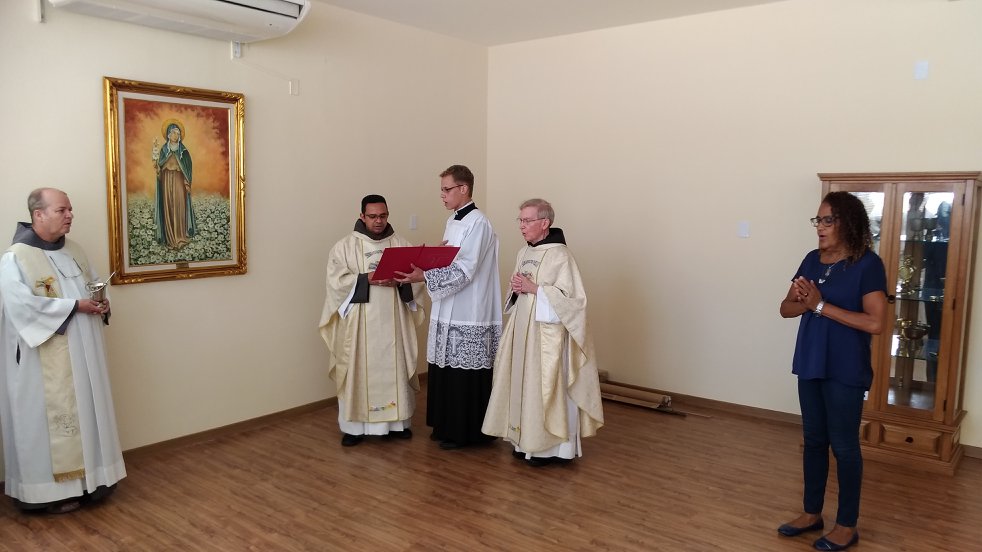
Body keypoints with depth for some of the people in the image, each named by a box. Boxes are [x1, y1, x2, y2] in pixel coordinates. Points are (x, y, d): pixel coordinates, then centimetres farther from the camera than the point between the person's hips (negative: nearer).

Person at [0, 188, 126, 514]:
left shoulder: (74, 251, 10)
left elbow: (94, 287, 17)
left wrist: (101, 303, -5)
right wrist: (75, 306, -22)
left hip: (82, 353, 7)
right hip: (44, 361, -7)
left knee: (85, 412, 13)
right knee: (51, 418, 2)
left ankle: (87, 477, 25)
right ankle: (51, 489, 14)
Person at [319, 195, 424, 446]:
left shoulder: (401, 244, 7)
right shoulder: (345, 246, 1)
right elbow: (337, 281, -9)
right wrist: (367, 280, -20)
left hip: (393, 321, 2)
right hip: (359, 322, -2)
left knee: (395, 369, 7)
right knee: (358, 371, 2)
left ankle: (398, 421, 19)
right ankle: (354, 425, 12)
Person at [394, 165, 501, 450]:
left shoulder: (477, 223, -14)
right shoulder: (453, 222, 15)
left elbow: (464, 271, -22)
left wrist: (424, 276, -28)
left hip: (468, 316, -9)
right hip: (448, 312, 9)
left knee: (464, 375, 0)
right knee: (445, 371, 13)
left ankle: (466, 432, 12)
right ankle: (448, 426, 25)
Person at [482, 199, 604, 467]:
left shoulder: (560, 255, -13)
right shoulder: (524, 253, 11)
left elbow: (572, 297, -18)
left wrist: (534, 288, -19)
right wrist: (516, 288, -1)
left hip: (548, 333, -8)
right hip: (523, 330, 8)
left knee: (546, 388, -2)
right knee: (524, 385, 12)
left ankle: (551, 447, 10)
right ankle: (528, 440, 24)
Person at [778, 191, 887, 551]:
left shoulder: (867, 265, -13)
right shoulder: (812, 260, 6)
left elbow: (875, 323, -20)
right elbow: (786, 309, 8)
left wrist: (821, 305, -21)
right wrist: (803, 301, -15)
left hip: (845, 371, -6)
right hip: (810, 365, 6)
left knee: (844, 445, 5)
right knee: (814, 440, 15)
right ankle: (812, 513, 29)